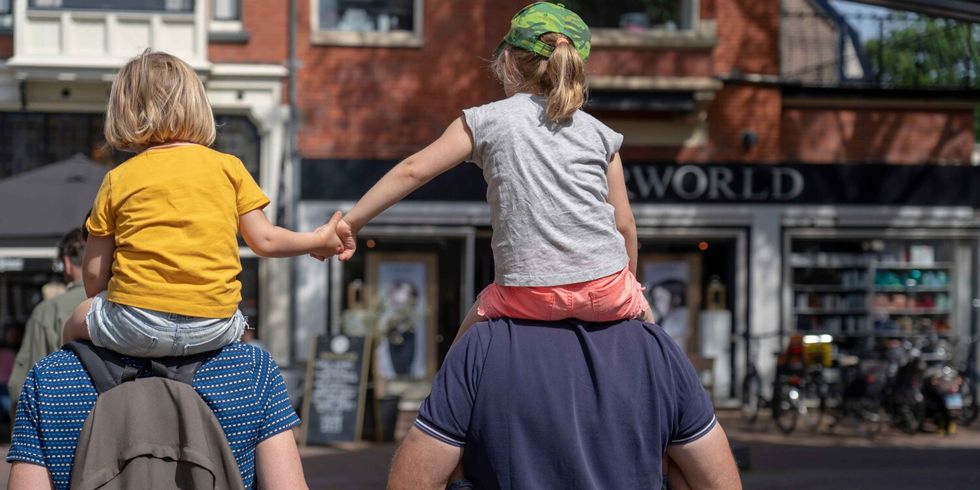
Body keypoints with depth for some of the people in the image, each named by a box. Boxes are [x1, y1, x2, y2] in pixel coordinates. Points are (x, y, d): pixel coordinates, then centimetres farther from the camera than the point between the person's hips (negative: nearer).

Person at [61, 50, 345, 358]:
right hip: (212, 329, 2)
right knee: (238, 323, 35)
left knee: (76, 324, 26)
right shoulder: (227, 167, 5)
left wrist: (100, 306, 25)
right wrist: (318, 241, 26)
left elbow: (94, 273, 5)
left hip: (135, 328, -2)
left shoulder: (118, 180, 4)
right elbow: (264, 241, 8)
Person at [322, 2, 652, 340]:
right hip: (605, 287, 1)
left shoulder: (486, 121, 6)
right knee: (642, 316, 35)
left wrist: (351, 222, 7)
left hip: (529, 295, -1)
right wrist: (629, 279, 26)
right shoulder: (599, 133, 10)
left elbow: (413, 171, 1)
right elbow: (624, 224, 10)